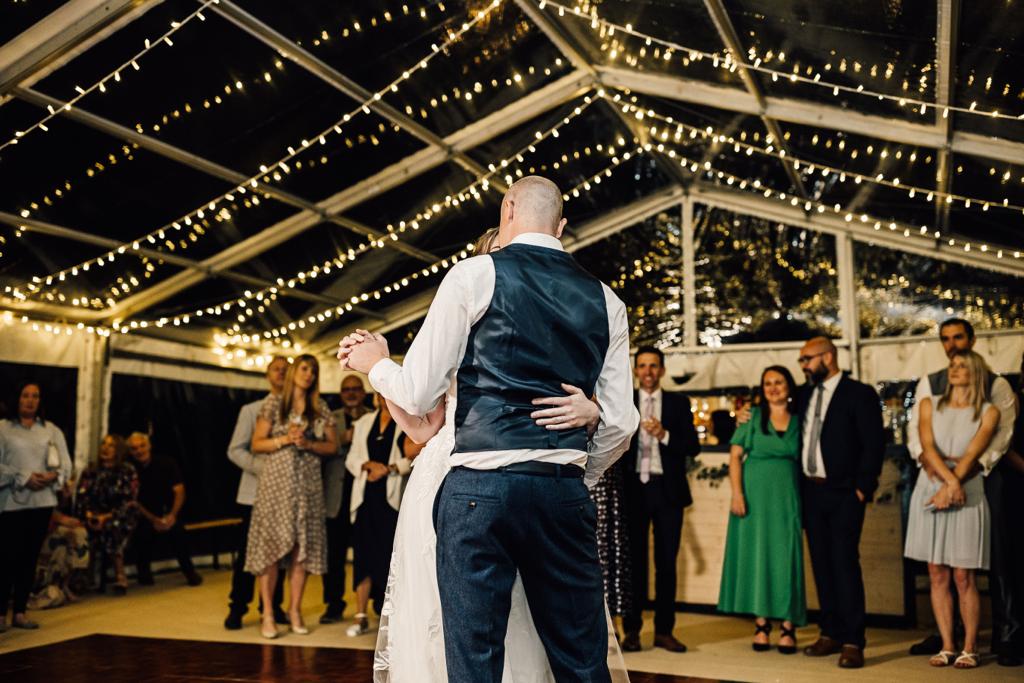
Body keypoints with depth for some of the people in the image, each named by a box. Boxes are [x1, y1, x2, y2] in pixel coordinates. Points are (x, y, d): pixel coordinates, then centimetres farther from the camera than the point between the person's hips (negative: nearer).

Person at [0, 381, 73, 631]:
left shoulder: (52, 430, 13)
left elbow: (66, 465, 10)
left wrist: (53, 476, -10)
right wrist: (24, 478, -14)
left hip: (43, 501, 3)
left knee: (30, 557, 6)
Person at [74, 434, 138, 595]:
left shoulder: (128, 472, 4)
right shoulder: (90, 473, 15)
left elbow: (129, 502, -5)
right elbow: (81, 497, 5)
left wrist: (107, 517, -17)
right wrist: (89, 514, -15)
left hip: (120, 519, -3)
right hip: (94, 517, 3)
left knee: (112, 527, -33)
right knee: (90, 529, -27)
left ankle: (120, 575, -24)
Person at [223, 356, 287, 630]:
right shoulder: (251, 410, 7)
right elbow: (235, 450, 1)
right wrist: (262, 467, -14)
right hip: (256, 491, -1)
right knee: (247, 550, 1)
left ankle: (273, 606, 17)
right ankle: (237, 608, 11)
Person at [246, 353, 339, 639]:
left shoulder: (321, 409, 10)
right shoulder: (273, 403, 3)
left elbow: (332, 446, 9)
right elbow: (256, 444, 1)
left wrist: (308, 443, -8)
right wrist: (286, 439, -13)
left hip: (308, 484, 3)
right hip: (276, 483, -2)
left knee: (302, 548, 2)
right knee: (272, 546, -4)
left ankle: (295, 611, 11)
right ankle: (268, 615, 2)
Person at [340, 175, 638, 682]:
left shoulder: (474, 274, 2)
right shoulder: (603, 299, 13)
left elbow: (418, 395, 0)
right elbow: (620, 423, 9)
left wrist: (375, 363, 21)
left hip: (480, 486, -3)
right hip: (565, 493, 4)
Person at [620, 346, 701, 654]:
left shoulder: (678, 402, 7)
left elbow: (693, 446, 0)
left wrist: (664, 434, -14)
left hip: (667, 490, 1)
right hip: (634, 489, -1)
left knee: (666, 561, 5)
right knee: (634, 560, 3)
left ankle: (664, 630, 14)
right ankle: (632, 629, 11)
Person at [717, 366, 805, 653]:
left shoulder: (799, 421, 8)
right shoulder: (753, 416, 4)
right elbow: (735, 456, -1)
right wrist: (737, 493, -11)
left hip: (787, 496, 1)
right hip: (755, 494, -1)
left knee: (786, 557, -1)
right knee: (755, 553, 2)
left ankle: (788, 627, 6)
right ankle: (761, 624, 10)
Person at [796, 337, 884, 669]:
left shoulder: (860, 394, -6)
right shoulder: (804, 395, 13)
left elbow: (874, 444, -10)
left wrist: (862, 488, -13)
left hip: (844, 493, -6)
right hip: (812, 492, 6)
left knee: (845, 563, -6)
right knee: (821, 564, 10)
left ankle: (852, 642, 1)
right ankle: (830, 633, 19)